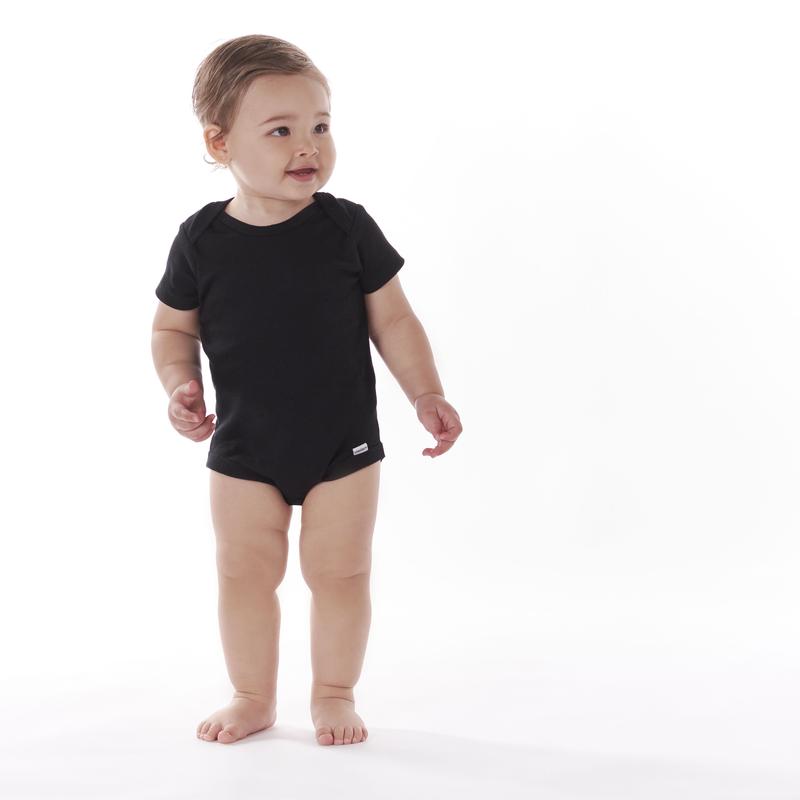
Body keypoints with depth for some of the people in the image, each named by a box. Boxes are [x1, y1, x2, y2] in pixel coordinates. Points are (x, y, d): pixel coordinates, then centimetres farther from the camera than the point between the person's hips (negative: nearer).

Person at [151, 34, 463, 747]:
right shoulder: (202, 239, -8)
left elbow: (392, 320, -1)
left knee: (340, 571, 6)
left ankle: (334, 693, 26)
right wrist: (180, 384, -14)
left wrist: (427, 395, -6)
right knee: (245, 573, 9)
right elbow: (174, 327, 4)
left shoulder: (347, 227, -9)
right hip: (243, 449, 1)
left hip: (343, 442, -1)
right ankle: (253, 697, 28)